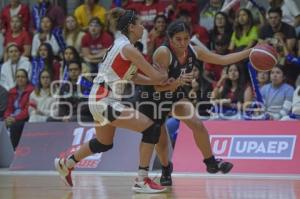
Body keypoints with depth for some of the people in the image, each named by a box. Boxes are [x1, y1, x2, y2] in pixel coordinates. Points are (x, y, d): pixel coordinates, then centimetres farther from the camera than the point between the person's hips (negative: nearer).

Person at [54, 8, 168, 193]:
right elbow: (155, 76, -15)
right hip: (105, 101, -10)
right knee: (151, 129, -12)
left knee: (104, 143, 28)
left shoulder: (120, 44, 13)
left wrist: (160, 80, 5)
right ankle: (142, 181, -10)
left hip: (101, 99, 10)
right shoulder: (128, 48, -16)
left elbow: (134, 77, 16)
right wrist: (165, 76, 7)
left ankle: (66, 164, 45)